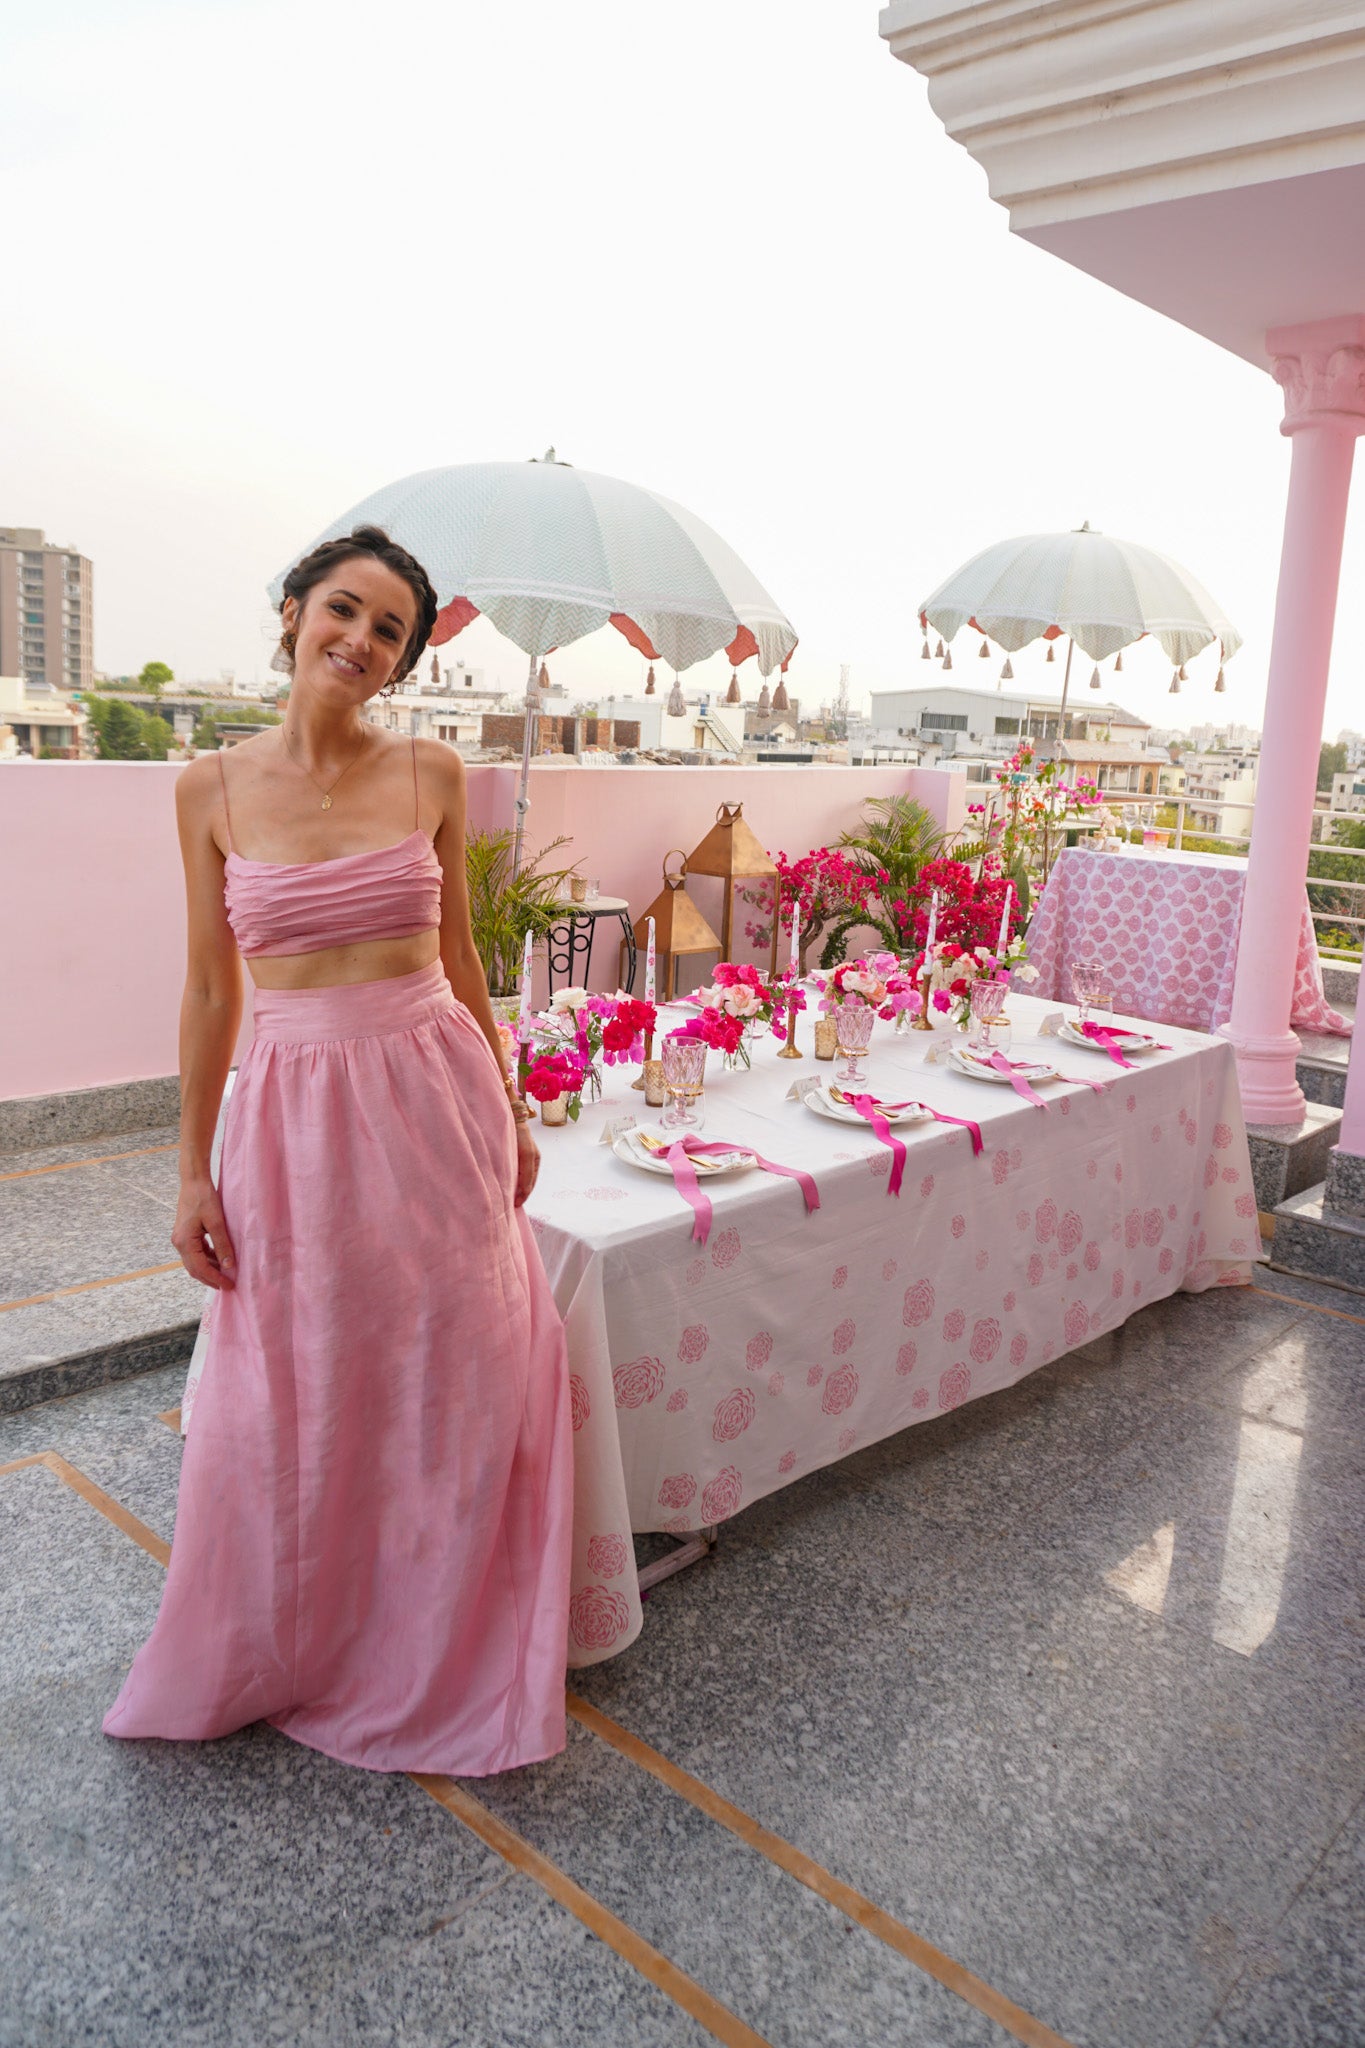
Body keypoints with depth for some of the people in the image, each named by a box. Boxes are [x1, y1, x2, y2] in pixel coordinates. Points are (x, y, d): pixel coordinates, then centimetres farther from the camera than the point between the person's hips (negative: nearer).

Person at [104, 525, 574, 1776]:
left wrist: (510, 1112, 11)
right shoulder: (214, 790, 0)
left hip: (433, 1099, 1)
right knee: (292, 1408, 10)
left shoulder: (432, 776, 1)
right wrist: (195, 1170, 3)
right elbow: (212, 990, 4)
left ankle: (426, 1662, 35)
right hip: (293, 1114, 0)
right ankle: (273, 1663, 39)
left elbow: (460, 957, 9)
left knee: (450, 1390, 9)